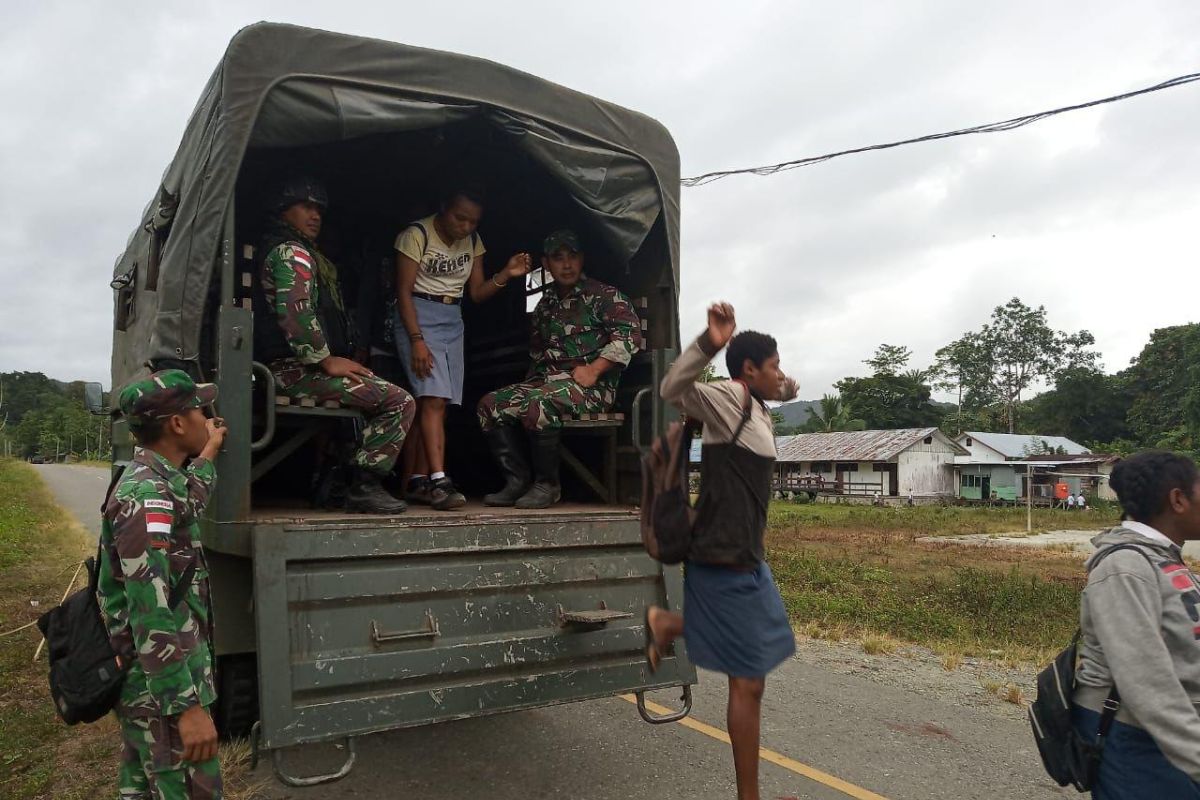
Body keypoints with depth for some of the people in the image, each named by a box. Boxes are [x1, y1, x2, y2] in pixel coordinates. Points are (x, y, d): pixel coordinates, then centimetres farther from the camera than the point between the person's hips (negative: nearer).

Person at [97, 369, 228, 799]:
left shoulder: (152, 481, 7)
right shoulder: (146, 498, -24)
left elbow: (186, 504, 33)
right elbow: (151, 616, -28)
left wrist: (209, 452, 41)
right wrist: (188, 707, -28)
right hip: (163, 689, -10)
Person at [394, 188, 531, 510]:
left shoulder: (473, 241, 10)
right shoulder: (417, 235, -8)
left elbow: (477, 293, 10)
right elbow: (404, 292, -11)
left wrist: (506, 274, -8)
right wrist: (417, 340, -19)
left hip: (453, 322, 6)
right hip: (418, 318, -5)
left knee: (428, 403, 0)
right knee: (434, 398, -19)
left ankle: (416, 484, 1)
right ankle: (439, 481, -23)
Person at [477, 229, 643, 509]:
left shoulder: (603, 295, 1)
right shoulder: (546, 303, 22)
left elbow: (630, 333, -12)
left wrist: (593, 370, -16)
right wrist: (532, 378, 12)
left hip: (590, 386, -7)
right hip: (545, 380, 7)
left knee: (536, 403, -35)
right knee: (491, 404, -10)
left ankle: (547, 485, -18)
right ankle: (517, 481, -8)